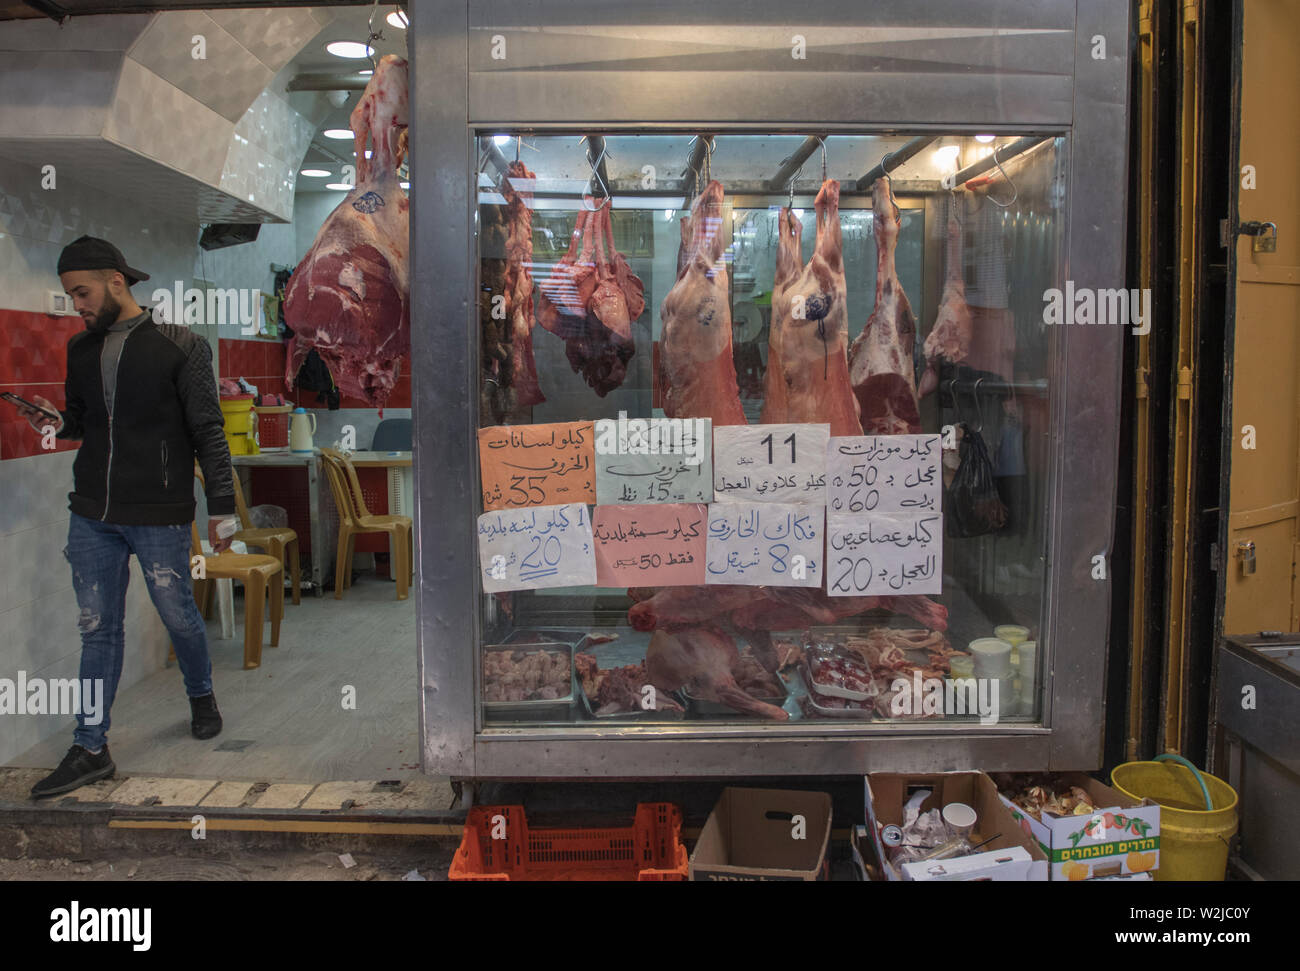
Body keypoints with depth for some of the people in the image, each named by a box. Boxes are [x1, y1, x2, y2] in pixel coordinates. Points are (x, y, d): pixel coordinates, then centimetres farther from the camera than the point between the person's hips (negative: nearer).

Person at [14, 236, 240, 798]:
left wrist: (222, 508, -8)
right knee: (97, 627, 8)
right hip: (92, 515, 5)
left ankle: (201, 695, 37)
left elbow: (207, 431, -6)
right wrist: (54, 424, -3)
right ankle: (90, 751, 17)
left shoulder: (180, 347, -6)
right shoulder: (81, 350, 10)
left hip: (160, 515, -5)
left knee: (178, 614, 9)